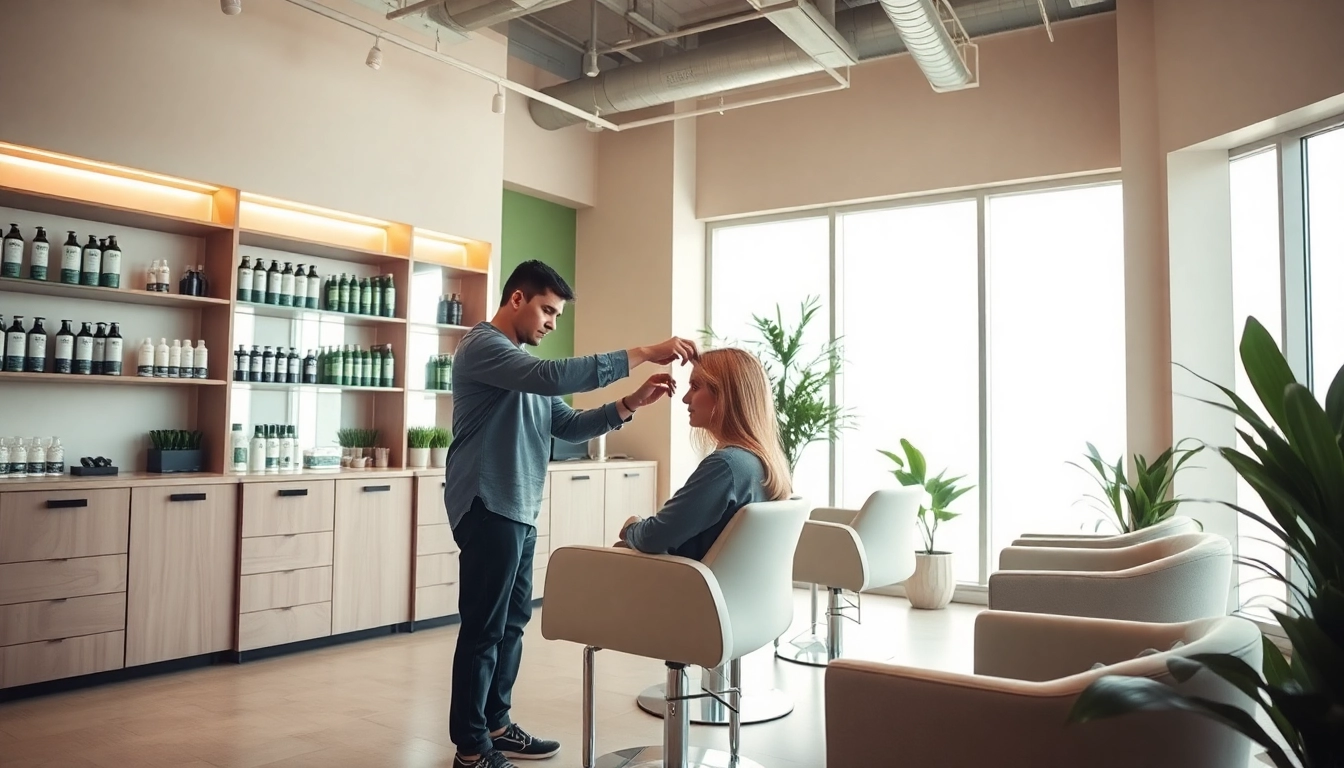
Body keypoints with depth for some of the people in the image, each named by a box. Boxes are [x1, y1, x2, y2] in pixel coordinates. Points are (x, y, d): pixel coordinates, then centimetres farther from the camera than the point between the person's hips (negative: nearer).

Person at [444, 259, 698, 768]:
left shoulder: (525, 363, 20)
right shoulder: (481, 347, -11)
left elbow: (567, 426, 14)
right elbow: (554, 377, -28)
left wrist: (629, 404, 0)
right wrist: (642, 355, -27)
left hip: (520, 511, 9)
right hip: (488, 509, -9)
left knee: (512, 623, 15)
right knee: (483, 628, -2)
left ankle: (495, 725, 28)